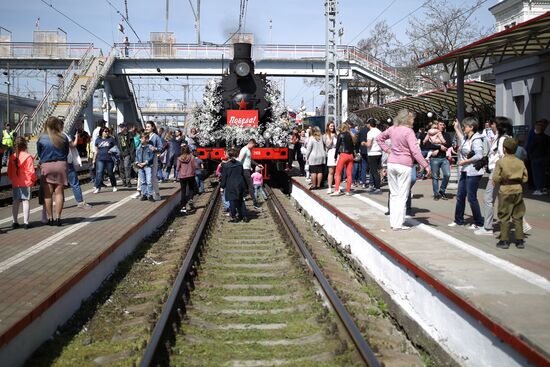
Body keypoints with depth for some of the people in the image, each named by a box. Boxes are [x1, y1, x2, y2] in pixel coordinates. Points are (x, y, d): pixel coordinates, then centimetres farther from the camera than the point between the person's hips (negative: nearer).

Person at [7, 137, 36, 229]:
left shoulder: (11, 158, 3)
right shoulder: (28, 157, -12)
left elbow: (9, 172, 7)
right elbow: (31, 171, -13)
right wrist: (33, 180, 3)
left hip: (15, 183, 5)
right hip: (26, 183, -5)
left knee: (15, 202, 12)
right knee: (25, 201, -1)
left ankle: (15, 222, 15)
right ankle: (26, 222, -3)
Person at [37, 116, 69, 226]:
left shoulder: (41, 138, -3)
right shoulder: (63, 137, -2)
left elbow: (39, 154, 6)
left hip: (46, 166, -1)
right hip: (61, 165, 1)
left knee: (47, 194, 6)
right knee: (59, 193, 5)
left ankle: (50, 218, 7)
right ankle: (58, 217, 2)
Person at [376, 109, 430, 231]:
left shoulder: (392, 129, 7)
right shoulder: (408, 131, -13)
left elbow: (379, 138, 21)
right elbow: (415, 151, -18)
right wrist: (425, 166, -15)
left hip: (391, 163, 6)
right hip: (404, 165, -6)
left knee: (393, 194, 14)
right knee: (402, 195, 0)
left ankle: (393, 221, 18)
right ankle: (398, 224, 0)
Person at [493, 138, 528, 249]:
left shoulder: (500, 162, -10)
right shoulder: (520, 162, 2)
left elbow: (496, 178, -12)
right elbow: (525, 178, 2)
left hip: (505, 191, -4)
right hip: (518, 190, 4)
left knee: (504, 217, 3)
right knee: (518, 217, 11)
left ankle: (504, 240, 4)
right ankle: (520, 240, 13)